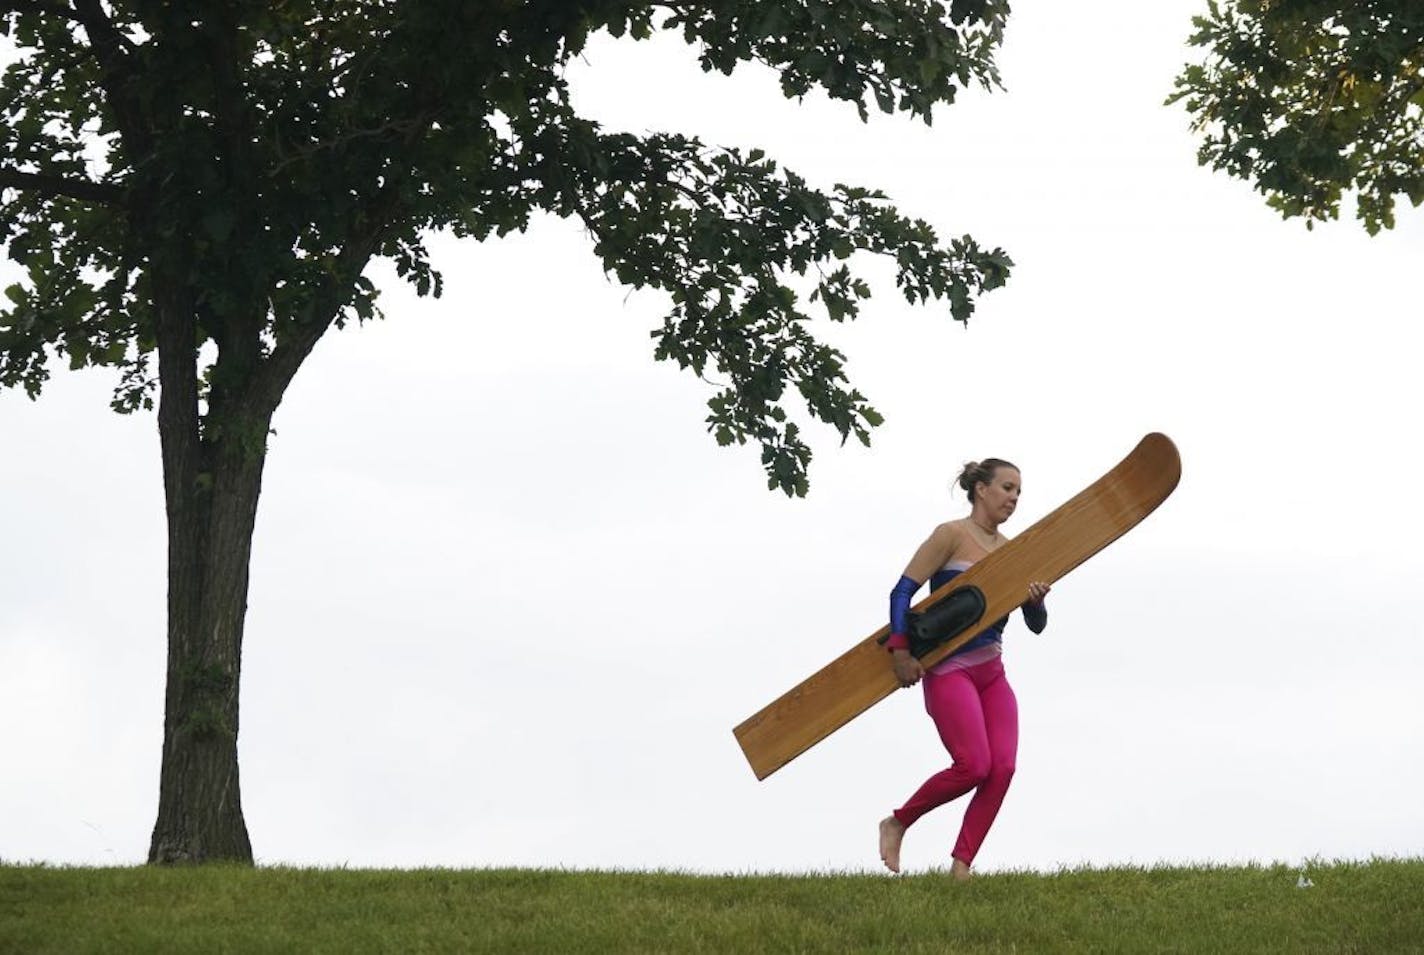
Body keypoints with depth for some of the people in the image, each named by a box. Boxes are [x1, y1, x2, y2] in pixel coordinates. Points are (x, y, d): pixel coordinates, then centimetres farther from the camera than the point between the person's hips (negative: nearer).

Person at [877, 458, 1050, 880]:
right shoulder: (952, 535, -6)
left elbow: (1036, 626, 12)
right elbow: (903, 592, -11)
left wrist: (1036, 601, -11)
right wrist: (900, 650, -21)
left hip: (992, 672, 7)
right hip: (949, 668, -7)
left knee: (1002, 766, -7)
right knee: (973, 766, -16)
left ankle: (961, 865, -3)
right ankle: (896, 824, 5)